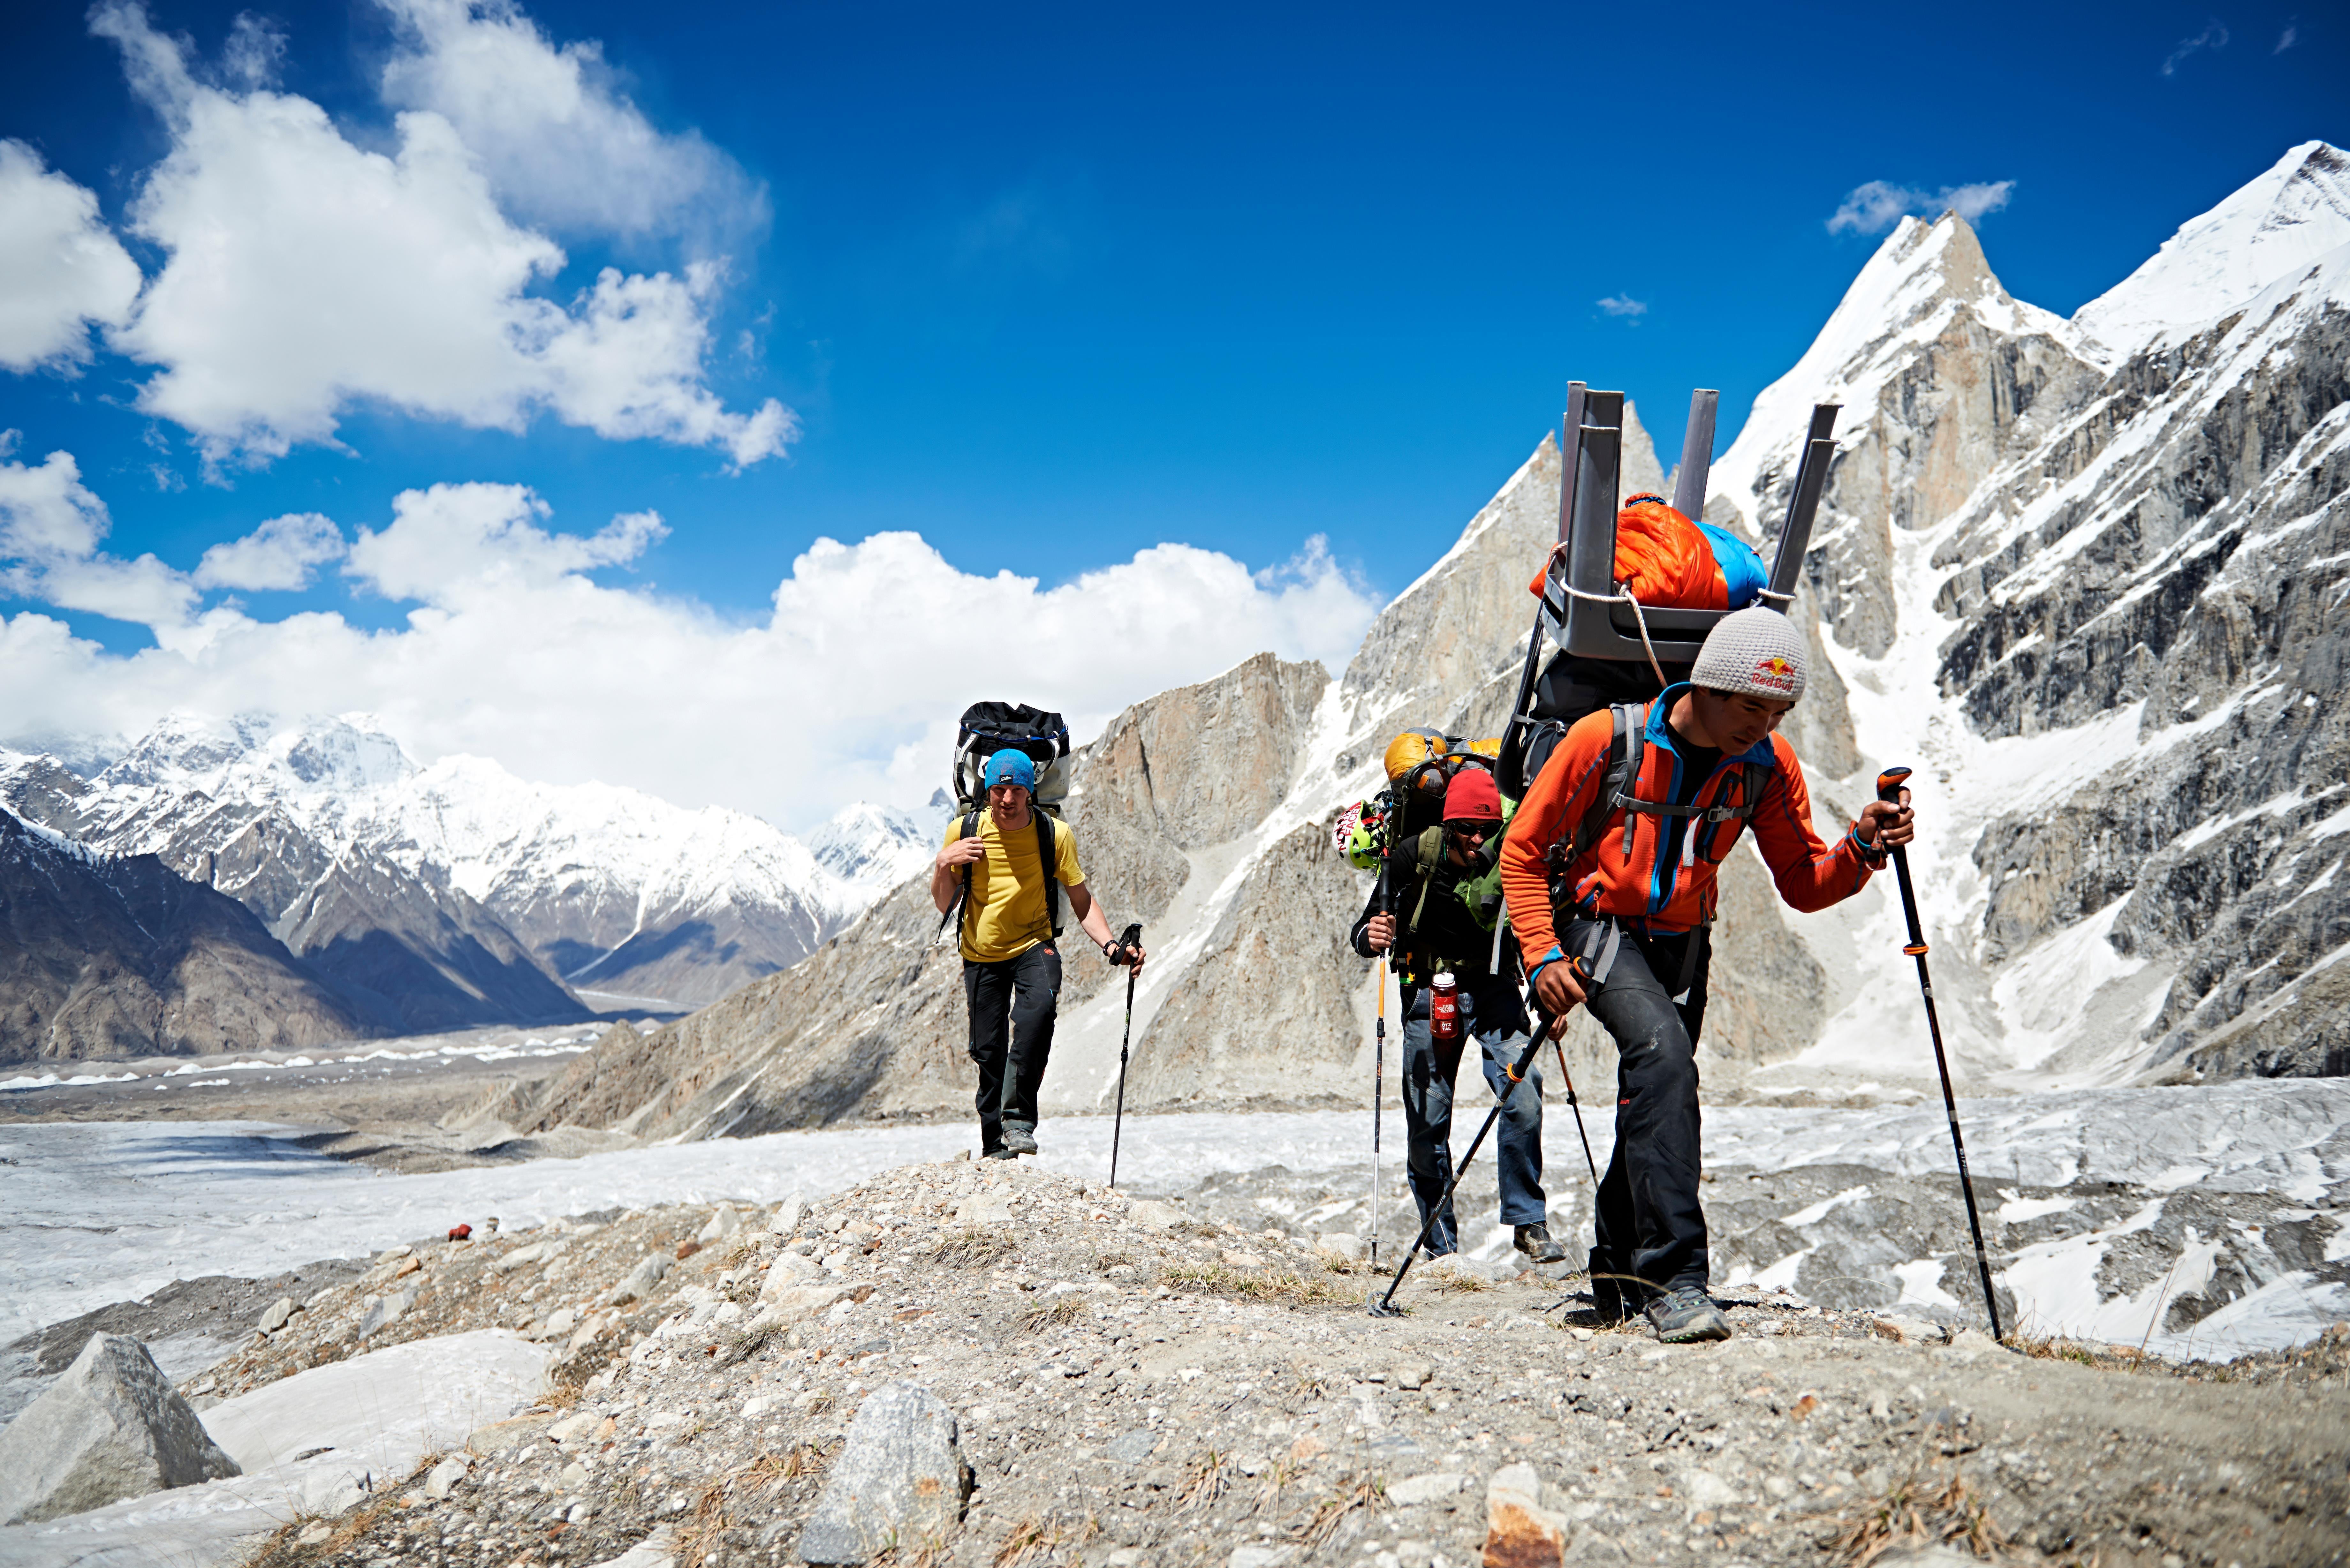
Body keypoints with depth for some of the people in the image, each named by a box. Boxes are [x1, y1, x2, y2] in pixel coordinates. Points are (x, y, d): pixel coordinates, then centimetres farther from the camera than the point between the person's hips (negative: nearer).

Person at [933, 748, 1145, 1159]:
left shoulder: (1055, 835, -10)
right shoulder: (964, 832, -8)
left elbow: (1082, 901, 0)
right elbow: (944, 906, 1)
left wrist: (1112, 948, -14)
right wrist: (942, 865, -18)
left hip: (1034, 945, -1)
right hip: (982, 954, 2)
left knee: (1040, 1006, -32)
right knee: (989, 1052, 3)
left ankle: (1019, 1120, -25)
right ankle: (995, 1147, 23)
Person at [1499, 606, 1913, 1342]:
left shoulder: (1768, 765, -8)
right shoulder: (1607, 740, -19)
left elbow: (1803, 886, -4)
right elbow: (1523, 853, -11)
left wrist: (1862, 849, -23)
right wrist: (1543, 956, -19)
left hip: (1683, 944, 5)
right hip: (1599, 928, -5)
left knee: (1653, 1103, 13)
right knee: (1665, 1054, -30)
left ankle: (1619, 1271, 35)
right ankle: (1673, 1275, -28)